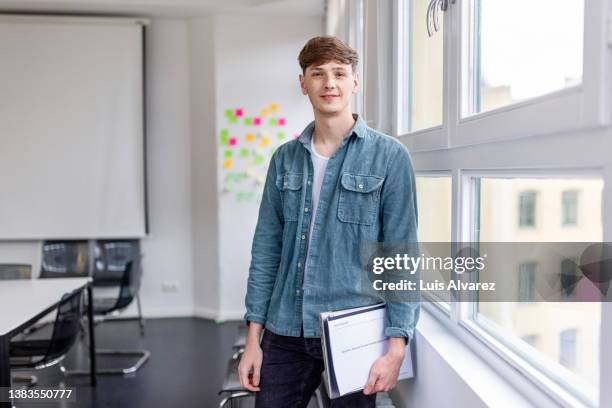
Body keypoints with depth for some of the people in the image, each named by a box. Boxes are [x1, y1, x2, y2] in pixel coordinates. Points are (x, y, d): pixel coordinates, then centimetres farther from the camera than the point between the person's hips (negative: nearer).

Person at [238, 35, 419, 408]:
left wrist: (396, 346, -12)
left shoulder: (389, 156, -5)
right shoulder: (285, 158, 5)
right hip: (285, 333, 3)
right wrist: (253, 337, 4)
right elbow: (267, 249, 6)